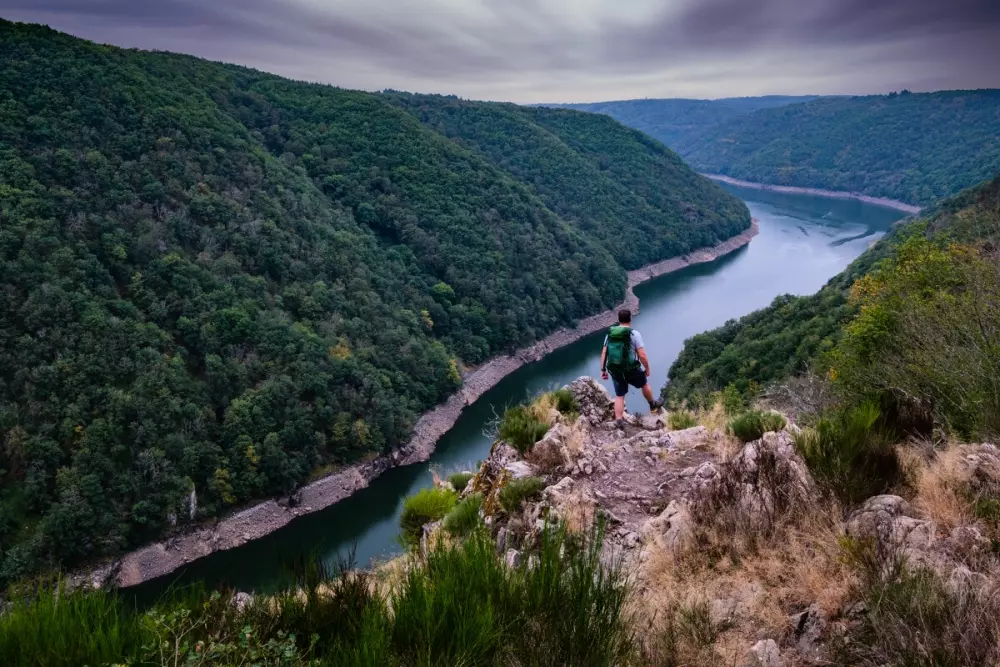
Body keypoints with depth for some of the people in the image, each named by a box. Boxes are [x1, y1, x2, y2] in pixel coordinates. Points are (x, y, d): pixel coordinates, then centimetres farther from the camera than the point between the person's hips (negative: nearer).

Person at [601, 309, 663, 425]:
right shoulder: (634, 334, -15)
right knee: (644, 384, 26)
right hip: (631, 370, -3)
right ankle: (653, 404, 47)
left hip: (615, 371, 3)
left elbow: (604, 354, 0)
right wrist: (647, 368, -1)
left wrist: (603, 370, 8)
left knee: (619, 396, 17)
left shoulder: (610, 334, -1)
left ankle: (619, 420, 11)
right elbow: (642, 356, -17)